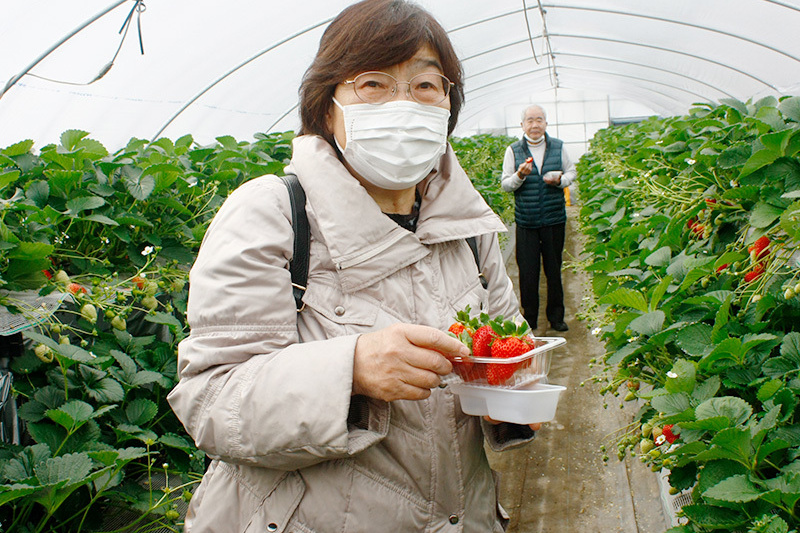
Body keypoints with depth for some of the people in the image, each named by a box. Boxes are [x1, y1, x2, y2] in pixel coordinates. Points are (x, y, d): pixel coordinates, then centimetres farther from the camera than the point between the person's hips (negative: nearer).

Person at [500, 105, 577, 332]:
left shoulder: (558, 147, 5)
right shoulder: (513, 150, 2)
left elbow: (571, 171, 15)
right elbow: (505, 185, 3)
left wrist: (560, 180, -7)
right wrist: (520, 175, -18)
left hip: (554, 219, 1)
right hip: (526, 222, -1)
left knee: (554, 269, 8)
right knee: (528, 271, 1)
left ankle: (556, 317, 21)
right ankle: (529, 319, 15)